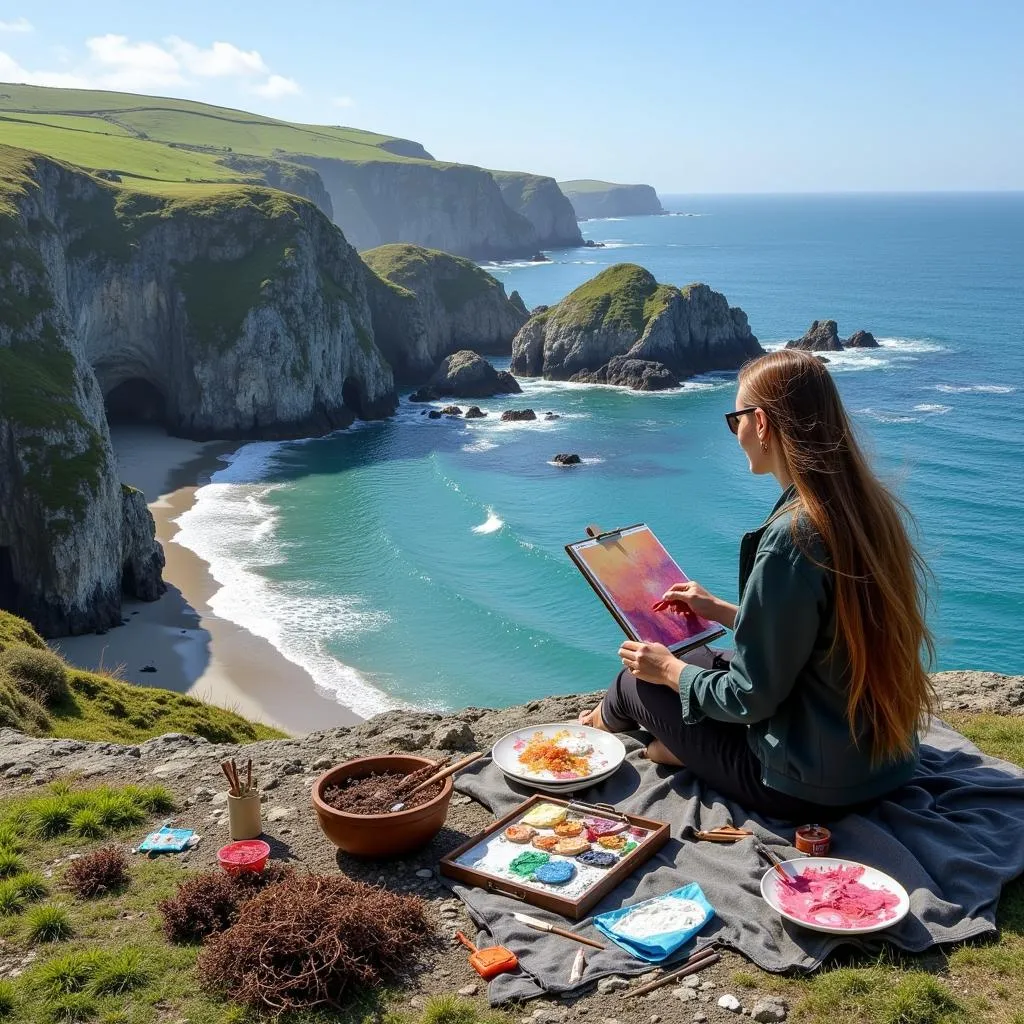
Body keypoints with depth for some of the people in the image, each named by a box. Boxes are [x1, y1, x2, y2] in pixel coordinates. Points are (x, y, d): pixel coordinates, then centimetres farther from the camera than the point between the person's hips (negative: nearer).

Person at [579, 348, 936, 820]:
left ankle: (600, 725, 40)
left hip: (810, 790, -8)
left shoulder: (791, 538, -27)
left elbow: (751, 697, -20)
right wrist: (723, 611, 20)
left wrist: (669, 669, -3)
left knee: (637, 679, 12)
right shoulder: (868, 506, -2)